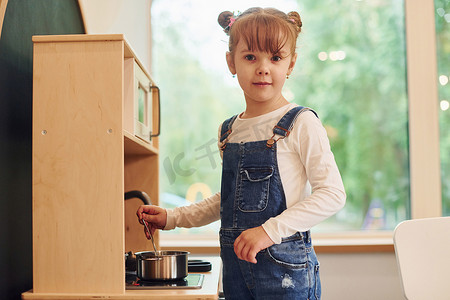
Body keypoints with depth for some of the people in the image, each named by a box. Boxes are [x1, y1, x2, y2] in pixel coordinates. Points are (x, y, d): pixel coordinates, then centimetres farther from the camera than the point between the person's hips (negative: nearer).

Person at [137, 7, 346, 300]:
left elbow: (332, 193, -16)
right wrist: (173, 217, 14)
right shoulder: (228, 131, 9)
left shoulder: (301, 124, -9)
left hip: (285, 267, -5)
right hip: (236, 269, 5)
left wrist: (270, 230, -23)